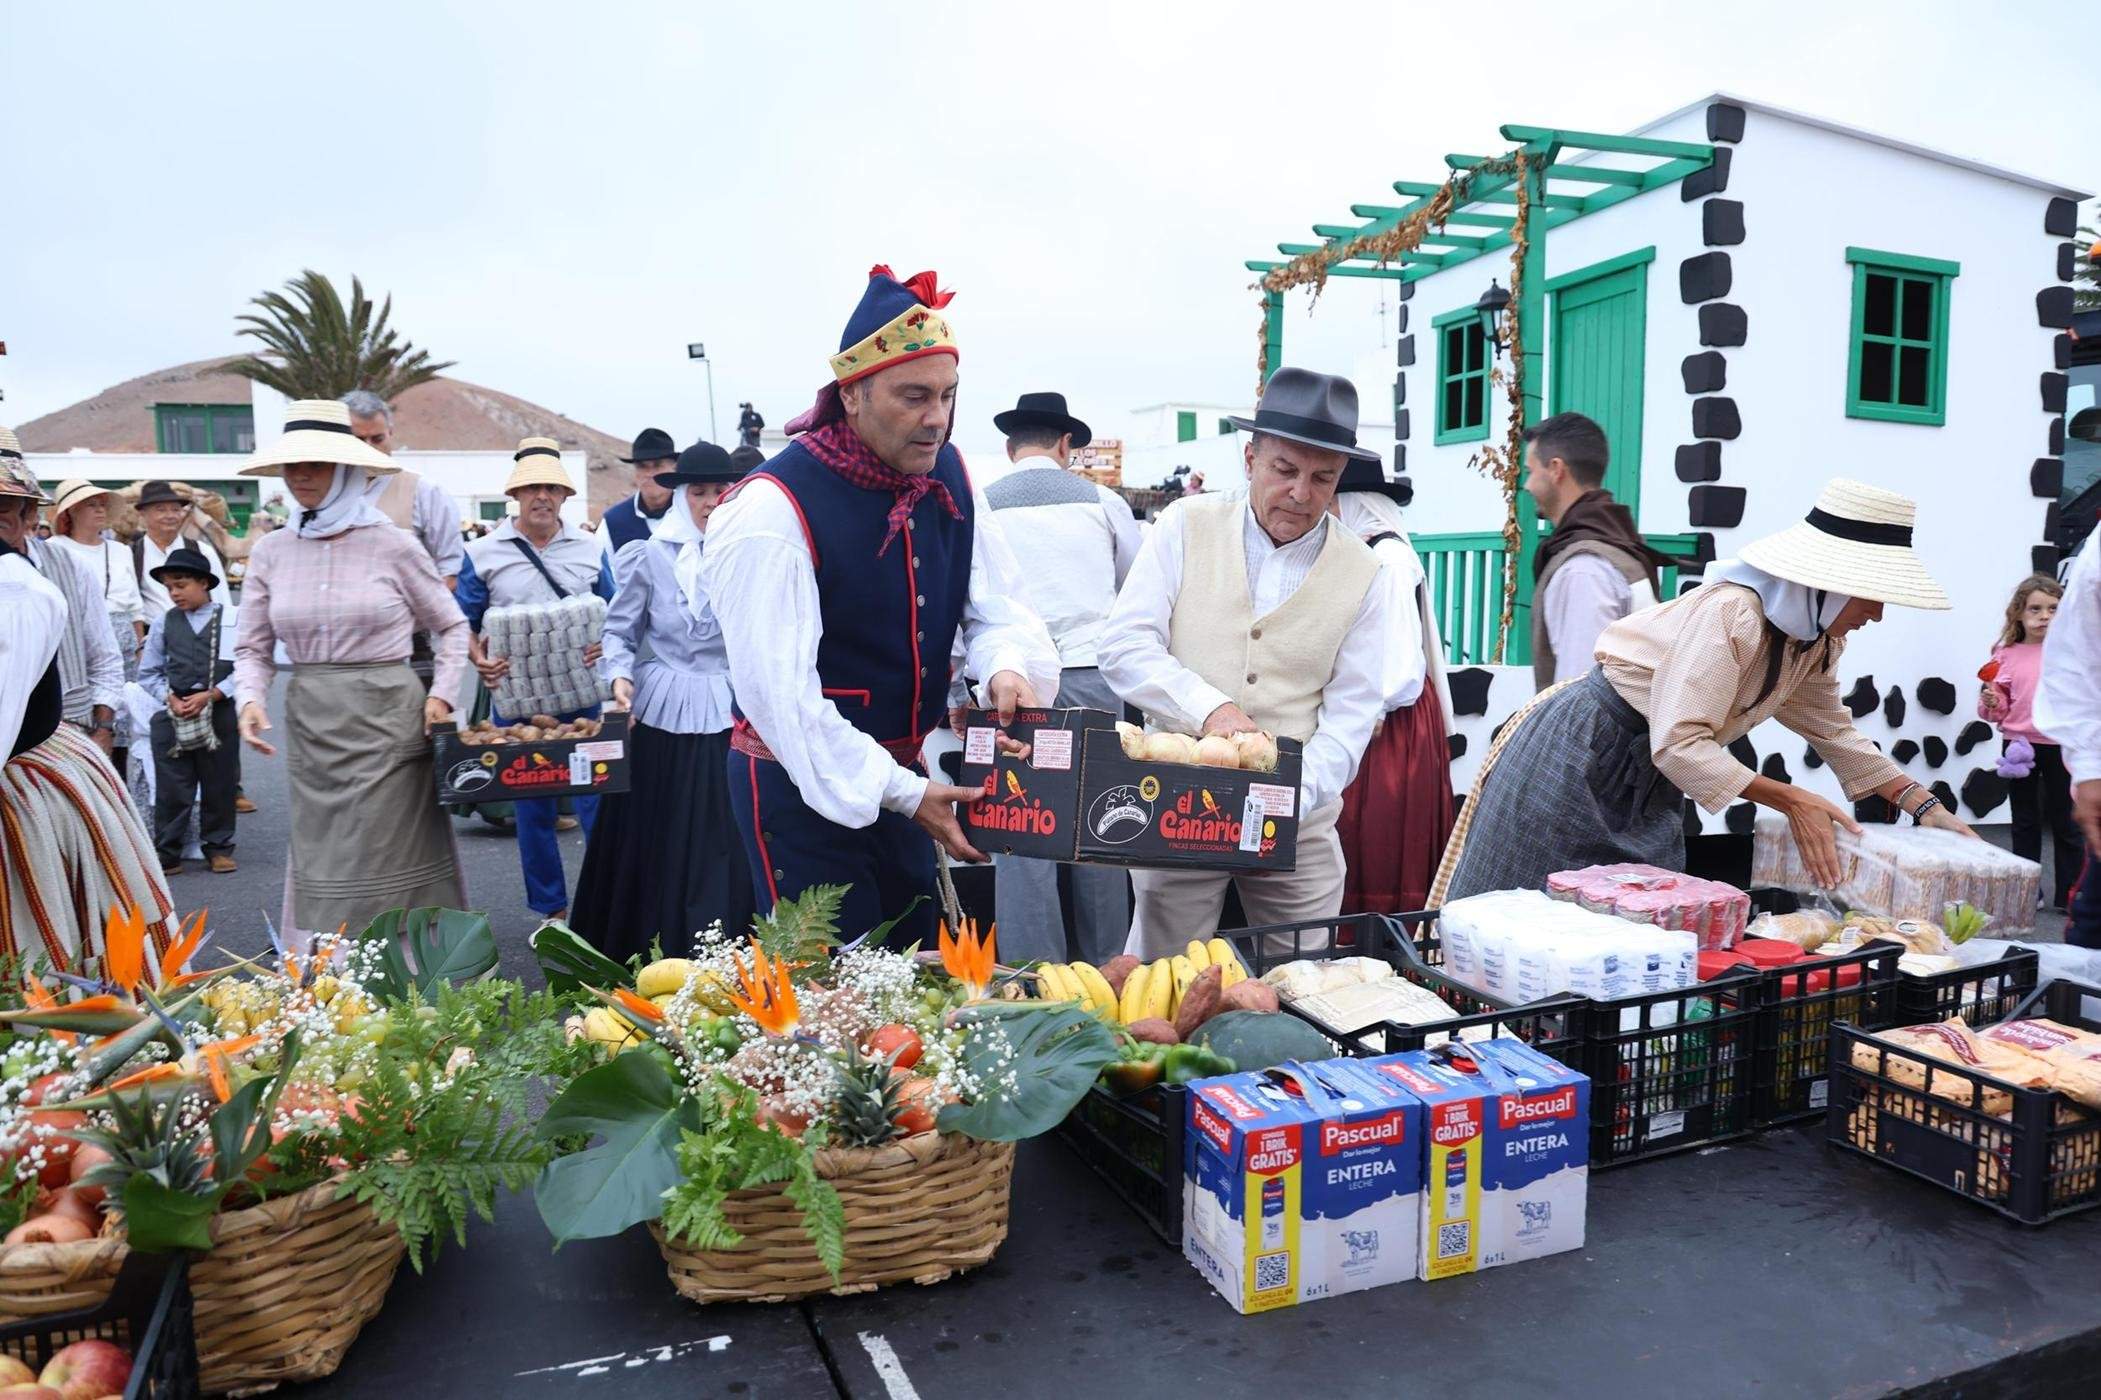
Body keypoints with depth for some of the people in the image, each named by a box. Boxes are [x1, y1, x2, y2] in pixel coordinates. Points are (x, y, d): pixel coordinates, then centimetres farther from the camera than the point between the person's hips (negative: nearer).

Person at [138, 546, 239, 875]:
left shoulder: (231, 620, -2)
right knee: (171, 788, 2)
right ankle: (167, 853, 10)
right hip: (174, 714, 2)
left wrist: (210, 695, -12)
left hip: (219, 711, -1)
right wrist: (170, 698, -6)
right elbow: (148, 672, 10)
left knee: (219, 784, 8)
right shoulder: (164, 622, 6)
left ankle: (218, 848, 19)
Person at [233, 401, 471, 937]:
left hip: (387, 718, -3)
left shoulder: (391, 545, -3)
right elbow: (252, 648, 11)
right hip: (310, 724, 4)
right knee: (320, 865, 9)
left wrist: (443, 694, -5)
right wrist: (250, 699, -8)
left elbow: (451, 626, 7)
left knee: (385, 865, -1)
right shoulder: (271, 552, 6)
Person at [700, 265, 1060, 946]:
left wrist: (1007, 667, -19)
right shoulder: (772, 510, -22)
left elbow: (996, 602, 5)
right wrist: (903, 796, -23)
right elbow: (779, 692, -24)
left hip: (903, 773, 7)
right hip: (804, 785, -6)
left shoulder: (947, 475, -1)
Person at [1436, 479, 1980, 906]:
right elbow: (1678, 744, -29)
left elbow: (1832, 729, 15)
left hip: (1650, 779, 9)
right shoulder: (1730, 614, -27)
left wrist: (1924, 805, 9)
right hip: (1582, 752, -8)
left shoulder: (1818, 638, 1)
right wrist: (1792, 801, -25)